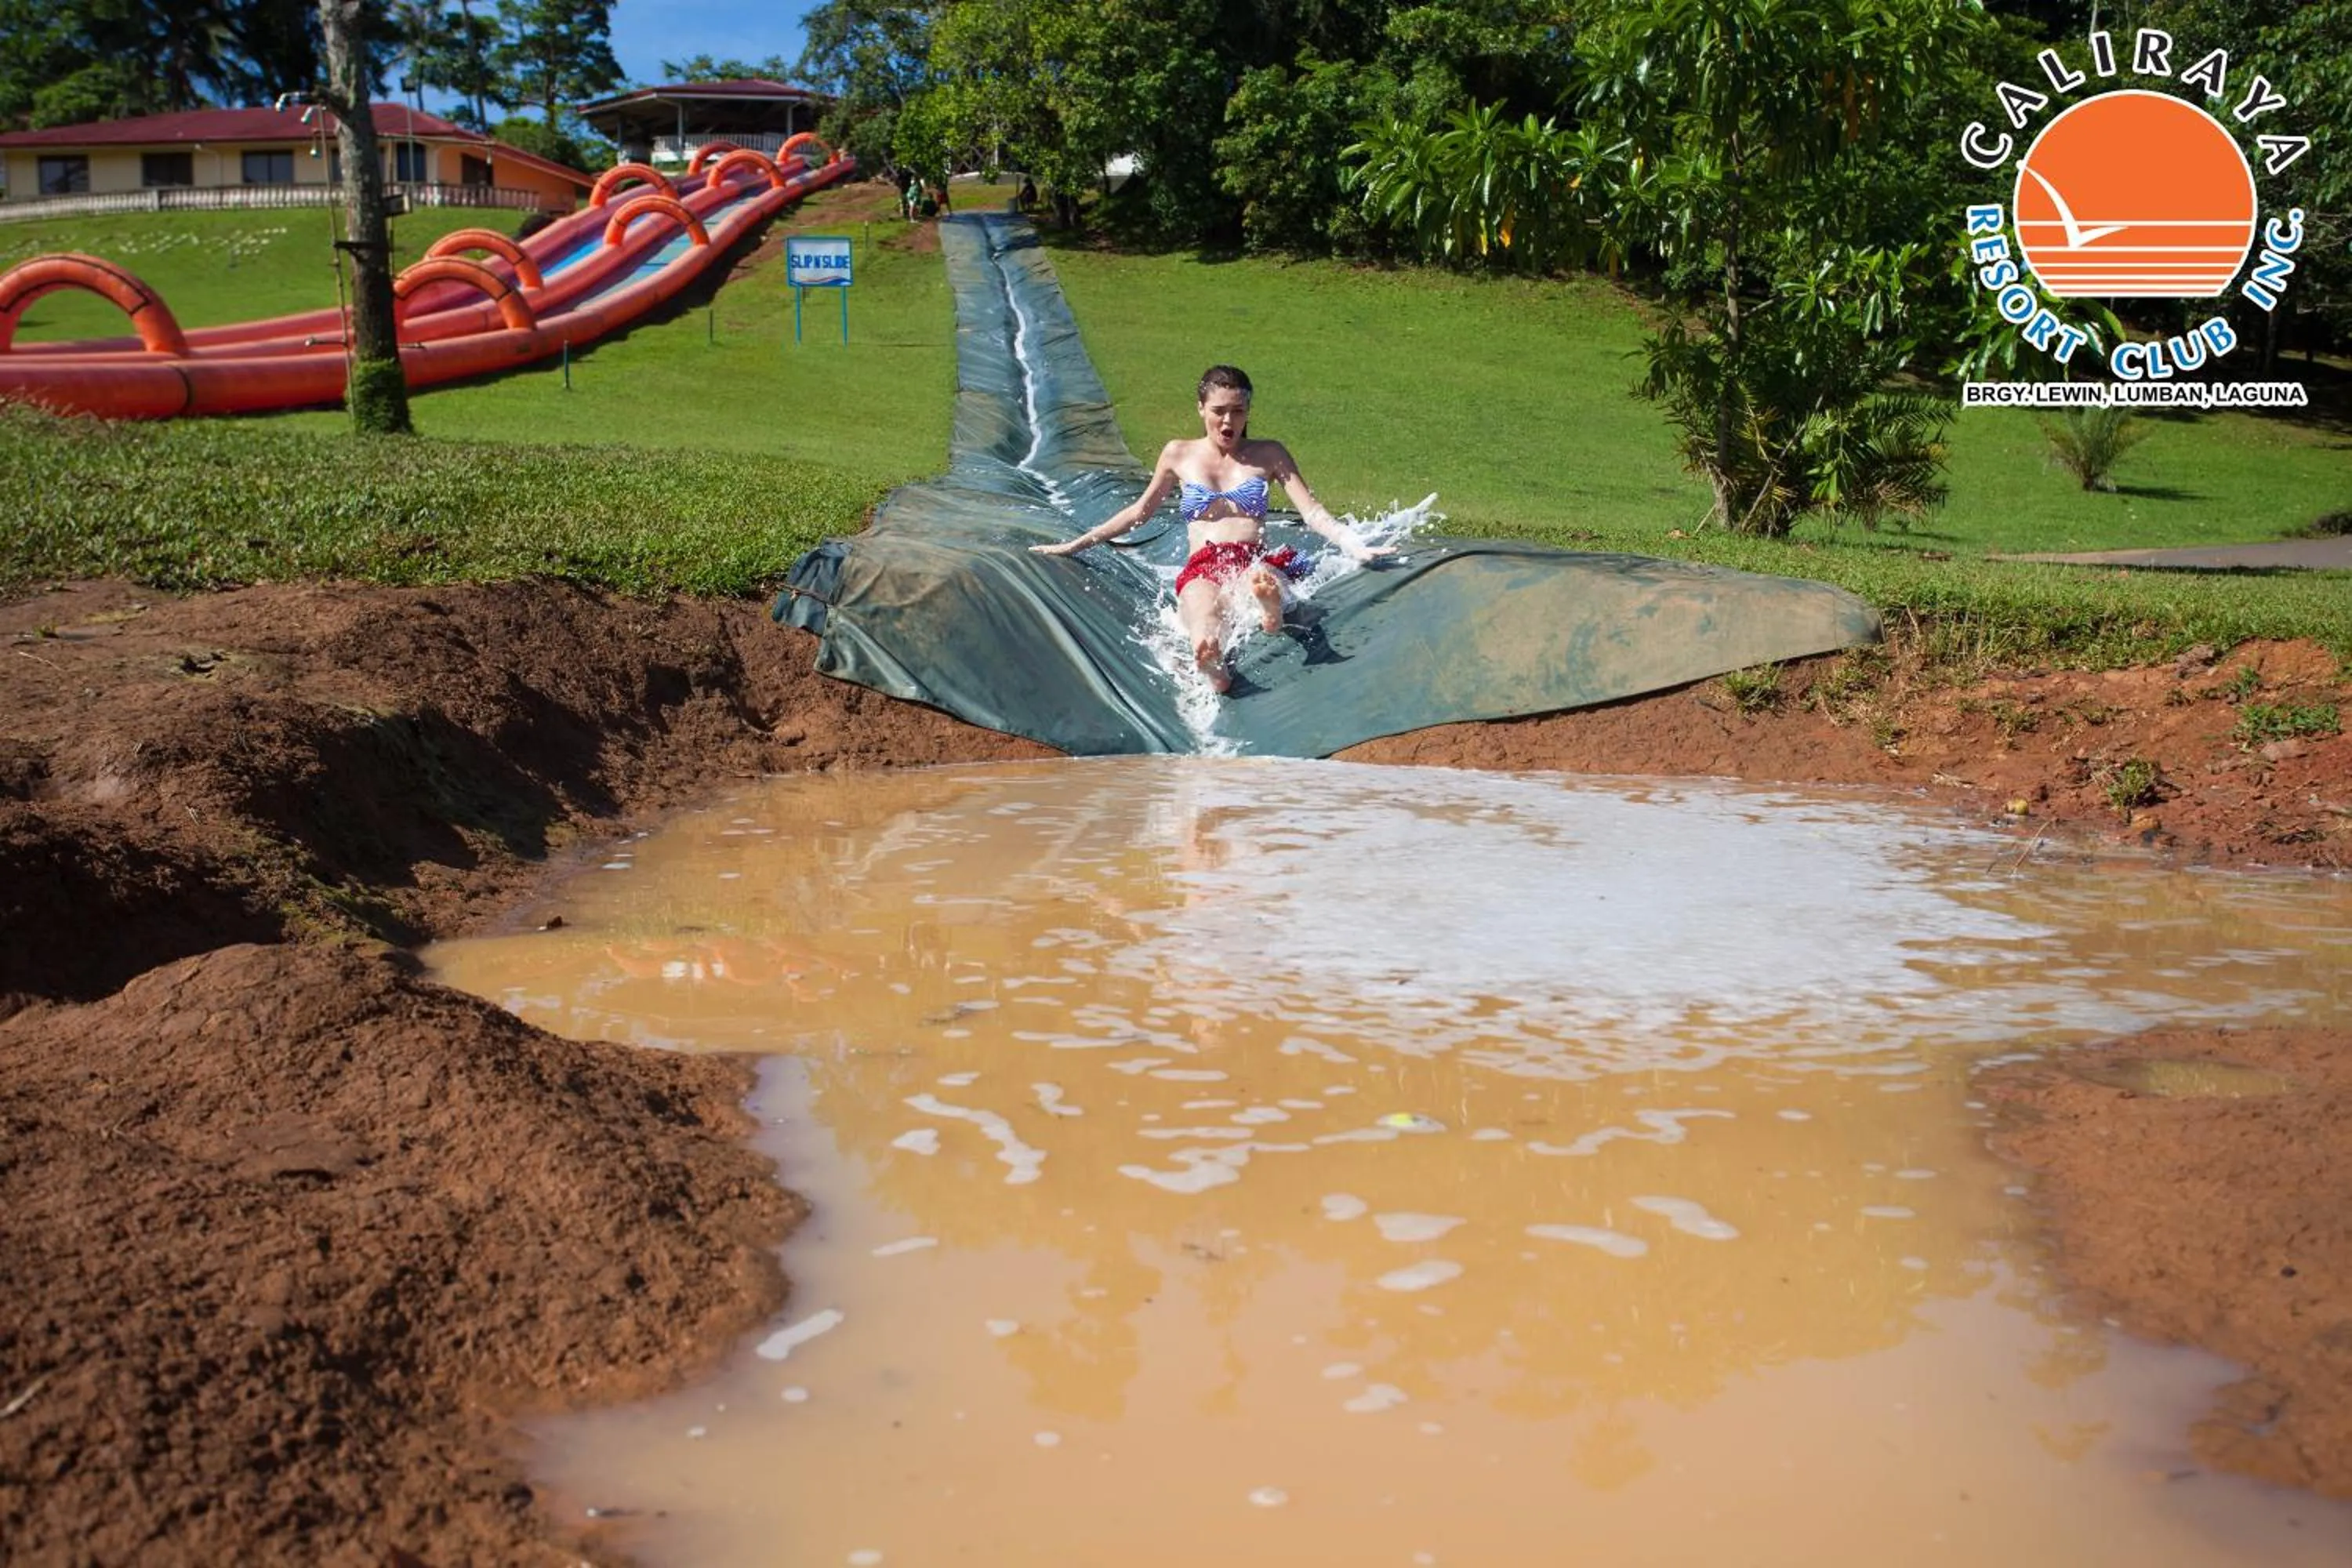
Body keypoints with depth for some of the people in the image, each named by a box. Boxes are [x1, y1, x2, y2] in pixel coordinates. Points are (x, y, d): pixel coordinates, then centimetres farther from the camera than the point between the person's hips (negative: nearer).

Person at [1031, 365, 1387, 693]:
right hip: (1202, 568, 0)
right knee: (1205, 628, -42)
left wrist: (1355, 547, -7)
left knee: (1263, 579, -45)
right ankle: (1212, 667, -77)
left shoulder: (1269, 455, 19)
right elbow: (1139, 511, 30)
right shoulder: (1179, 455, 21)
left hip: (1257, 562, 0)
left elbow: (1312, 511, 12)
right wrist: (1074, 545, 28)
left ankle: (1269, 604, -81)